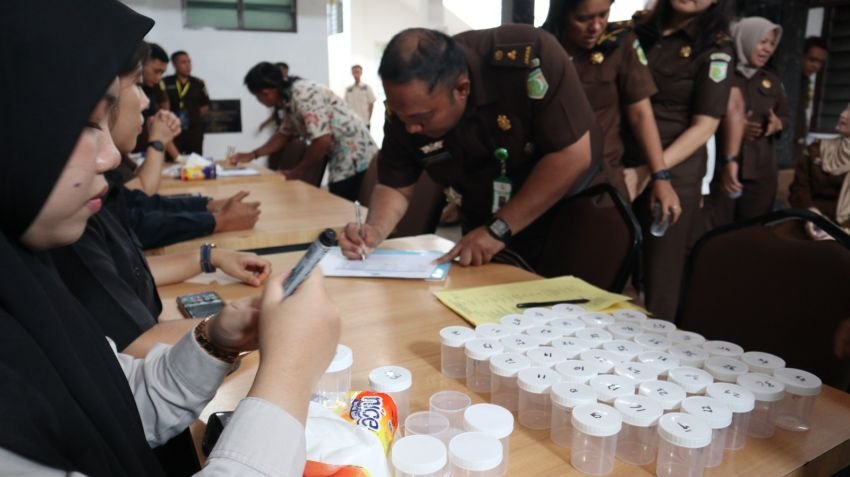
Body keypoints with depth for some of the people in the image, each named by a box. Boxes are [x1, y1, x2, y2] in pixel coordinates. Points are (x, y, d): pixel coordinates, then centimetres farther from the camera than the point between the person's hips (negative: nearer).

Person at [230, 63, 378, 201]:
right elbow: (285, 134, 24)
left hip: (355, 157, -9)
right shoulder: (289, 99, 8)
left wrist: (297, 173, -14)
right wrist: (252, 155, 18)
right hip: (341, 157, 9)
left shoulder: (304, 95, -22)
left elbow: (322, 141, -27)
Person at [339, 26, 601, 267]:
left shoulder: (529, 56, -31)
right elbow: (395, 187, -7)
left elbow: (573, 154, -28)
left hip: (569, 215, -2)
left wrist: (498, 229, -28)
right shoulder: (407, 104, -17)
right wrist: (374, 230, -27)